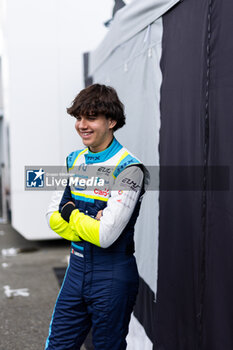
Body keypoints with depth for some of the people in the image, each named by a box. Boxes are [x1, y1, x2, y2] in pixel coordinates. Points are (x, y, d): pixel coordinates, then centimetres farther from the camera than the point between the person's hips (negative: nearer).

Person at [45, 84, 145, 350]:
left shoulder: (128, 169, -17)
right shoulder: (73, 161, 6)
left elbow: (106, 235, -24)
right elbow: (52, 216, 4)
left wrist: (70, 214, -8)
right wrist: (87, 224, -13)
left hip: (113, 275, -6)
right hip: (77, 267, 6)